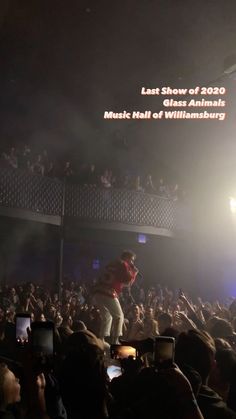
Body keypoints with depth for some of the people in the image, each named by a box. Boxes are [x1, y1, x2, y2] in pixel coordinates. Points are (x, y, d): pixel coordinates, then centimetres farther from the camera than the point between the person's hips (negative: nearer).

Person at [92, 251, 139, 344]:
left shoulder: (113, 264, 28)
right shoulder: (123, 265, 2)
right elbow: (128, 281, -3)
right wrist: (134, 271, 11)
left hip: (98, 292, 8)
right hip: (108, 293, -8)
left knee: (107, 317, 20)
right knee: (119, 316, 2)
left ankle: (101, 340, 15)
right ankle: (115, 341, -6)